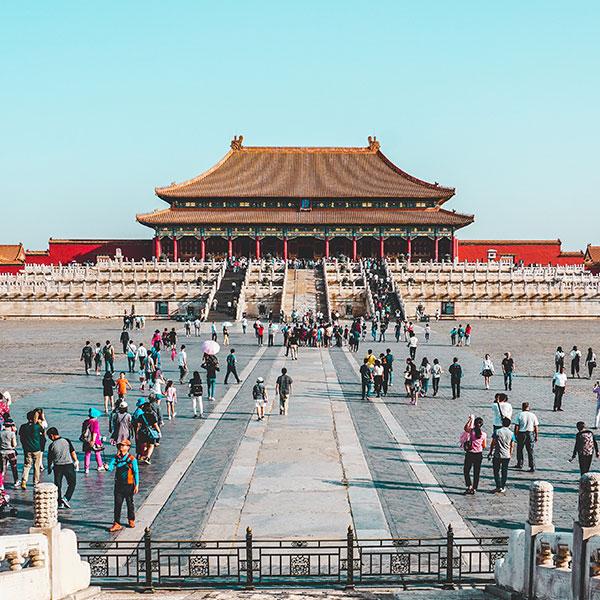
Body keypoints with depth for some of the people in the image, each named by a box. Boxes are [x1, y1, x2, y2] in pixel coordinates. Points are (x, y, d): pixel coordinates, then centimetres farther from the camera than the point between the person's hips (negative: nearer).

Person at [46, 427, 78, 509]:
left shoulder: (52, 445, -4)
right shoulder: (67, 441, -3)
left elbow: (50, 459, 4)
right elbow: (73, 453, -2)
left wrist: (49, 468, 19)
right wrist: (76, 462, 9)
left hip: (57, 467, 1)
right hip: (68, 465, 0)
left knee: (58, 485, 12)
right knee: (72, 483, 12)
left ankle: (60, 503, 12)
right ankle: (66, 498, -4)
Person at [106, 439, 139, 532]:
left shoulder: (132, 459, -9)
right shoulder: (116, 457, 2)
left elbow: (136, 472, -7)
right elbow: (111, 467, -9)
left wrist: (136, 485, -9)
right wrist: (107, 467, -33)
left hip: (129, 485, -3)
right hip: (118, 484, 3)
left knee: (130, 503, 11)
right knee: (117, 504, -1)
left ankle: (131, 520, 31)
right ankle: (117, 524, 3)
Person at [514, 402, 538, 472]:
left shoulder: (519, 415, -7)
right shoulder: (533, 415, -1)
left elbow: (516, 427, -8)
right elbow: (536, 427, 1)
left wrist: (515, 435, 1)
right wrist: (536, 436, 9)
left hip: (521, 434, -2)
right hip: (530, 434, 2)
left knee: (519, 449, 17)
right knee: (530, 451, 6)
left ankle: (520, 464, 26)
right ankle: (532, 467, 1)